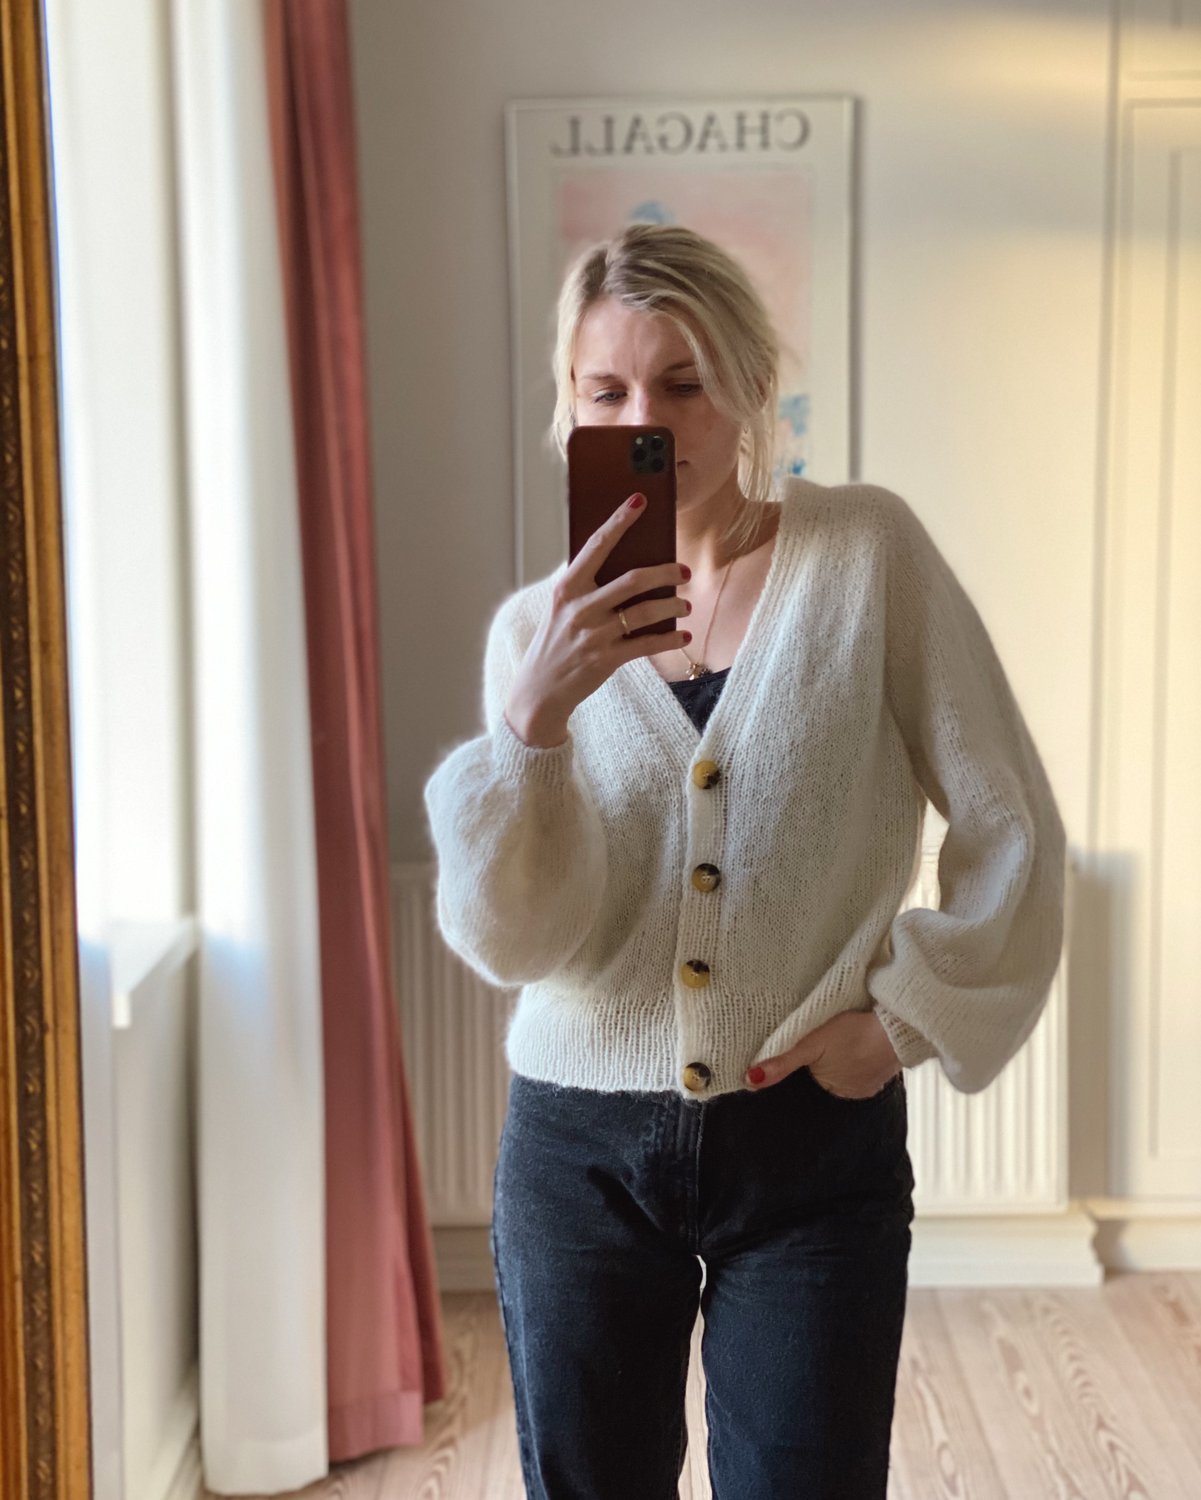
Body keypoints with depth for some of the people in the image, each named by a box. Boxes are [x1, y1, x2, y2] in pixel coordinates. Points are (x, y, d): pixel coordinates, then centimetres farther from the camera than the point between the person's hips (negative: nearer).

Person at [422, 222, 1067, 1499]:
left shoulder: (867, 554, -3)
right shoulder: (537, 628, 1)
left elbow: (1010, 831, -1)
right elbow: (505, 940, -9)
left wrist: (905, 1018, -5)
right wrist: (535, 716, -21)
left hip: (817, 1147, -2)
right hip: (583, 1152, 2)